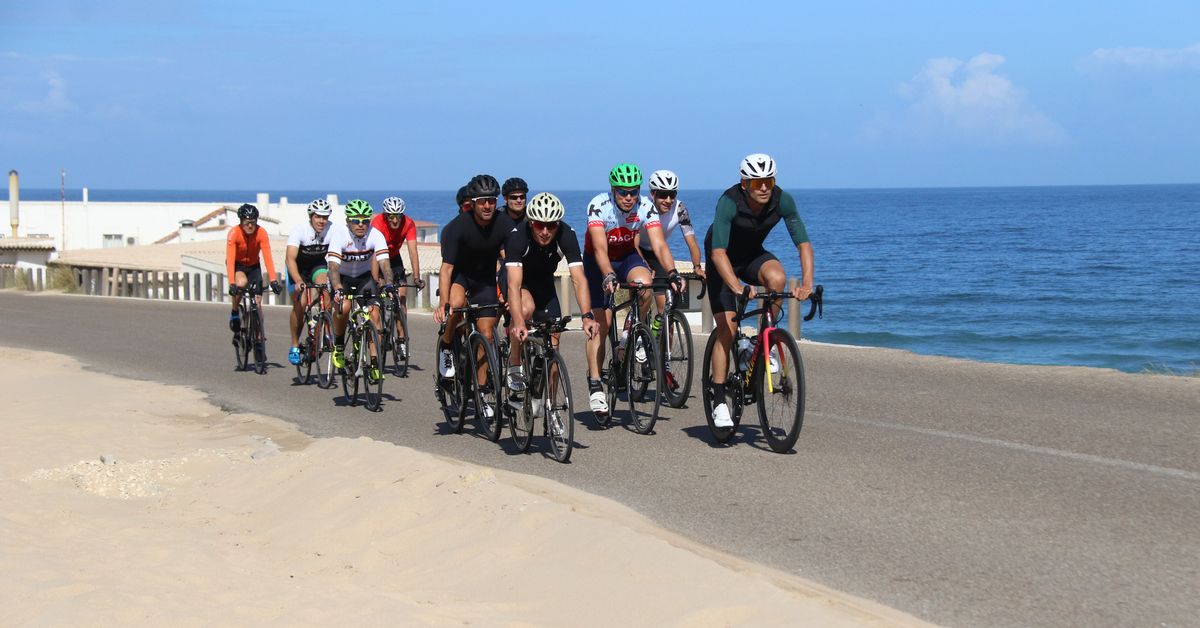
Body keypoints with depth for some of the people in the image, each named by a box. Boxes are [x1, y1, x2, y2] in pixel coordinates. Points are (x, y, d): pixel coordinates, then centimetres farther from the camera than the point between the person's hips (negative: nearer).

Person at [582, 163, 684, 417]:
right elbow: (600, 248, -37)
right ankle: (594, 386, -3)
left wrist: (672, 272, -45)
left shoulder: (646, 207, -20)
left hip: (627, 255, 2)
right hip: (598, 262, -2)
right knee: (600, 323, -11)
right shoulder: (598, 206, -27)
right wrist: (609, 277, -54)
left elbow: (659, 245, -28)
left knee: (644, 284, -32)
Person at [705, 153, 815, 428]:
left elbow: (803, 243, -23)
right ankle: (719, 403, -6)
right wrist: (738, 288, -53)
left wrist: (807, 283, -38)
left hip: (753, 255, 3)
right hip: (724, 261, -3)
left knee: (777, 277, -32)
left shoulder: (782, 200, -23)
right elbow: (718, 252, -40)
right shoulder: (729, 202, -33)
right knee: (726, 328, -12)